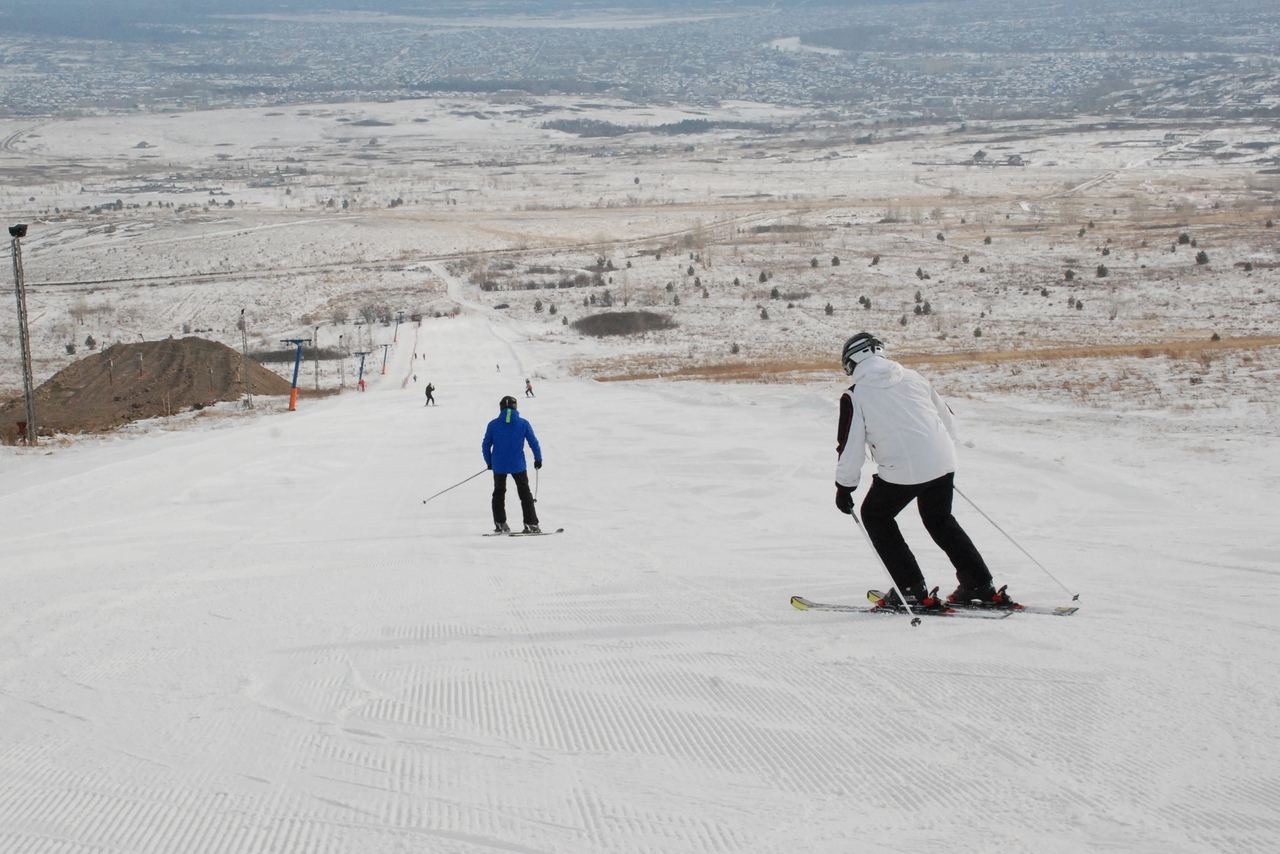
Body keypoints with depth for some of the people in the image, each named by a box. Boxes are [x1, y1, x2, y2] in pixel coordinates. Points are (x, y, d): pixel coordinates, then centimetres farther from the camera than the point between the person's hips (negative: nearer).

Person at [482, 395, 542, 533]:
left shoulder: (493, 424, -4)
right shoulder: (523, 424, -6)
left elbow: (485, 446, 0)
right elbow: (534, 443, -2)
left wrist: (489, 462, 14)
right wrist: (538, 459, 12)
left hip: (498, 465, 1)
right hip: (518, 465, -1)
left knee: (499, 493, 19)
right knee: (525, 494, 9)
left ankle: (500, 524, 19)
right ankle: (531, 524, 2)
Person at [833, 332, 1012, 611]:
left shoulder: (855, 396, -1)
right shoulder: (913, 378, 13)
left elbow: (850, 446, -1)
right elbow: (947, 419, 20)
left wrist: (844, 486, 11)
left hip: (901, 472, -6)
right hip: (942, 463, 6)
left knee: (875, 516, 18)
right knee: (940, 520, 27)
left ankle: (913, 591, 12)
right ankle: (981, 586, 24)